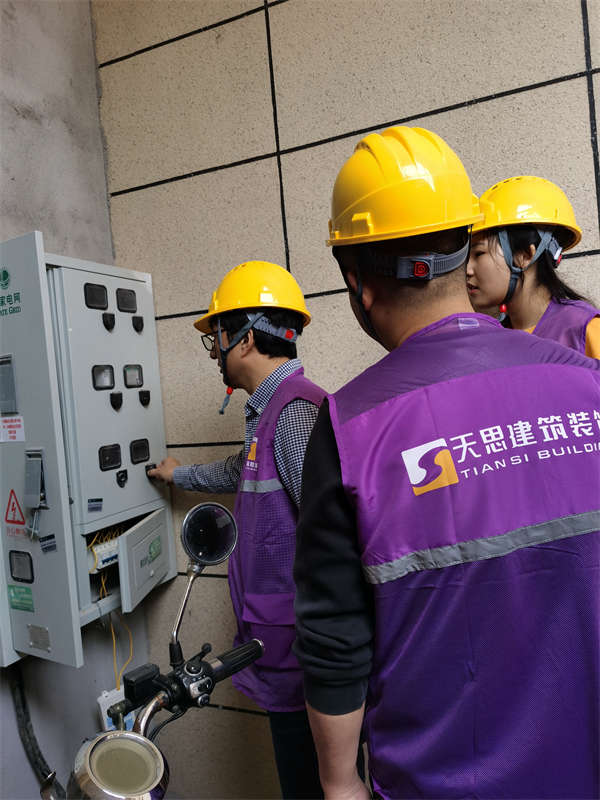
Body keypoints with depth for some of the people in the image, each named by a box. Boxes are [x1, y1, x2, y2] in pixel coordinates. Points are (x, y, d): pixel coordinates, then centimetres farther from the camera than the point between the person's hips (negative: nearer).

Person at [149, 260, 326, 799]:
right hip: (279, 635, 10)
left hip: (296, 645, -10)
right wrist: (179, 475, 46)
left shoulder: (296, 410, -22)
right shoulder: (271, 410, 13)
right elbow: (243, 473, 33)